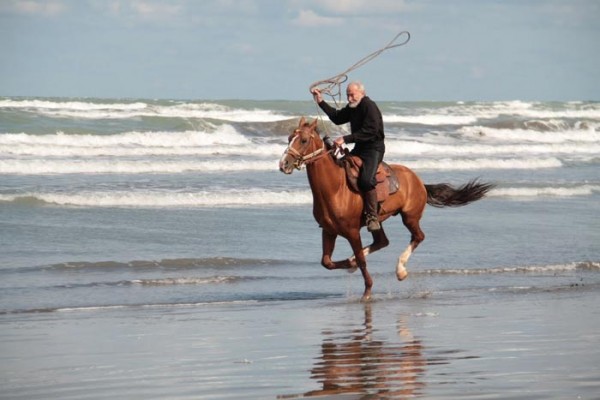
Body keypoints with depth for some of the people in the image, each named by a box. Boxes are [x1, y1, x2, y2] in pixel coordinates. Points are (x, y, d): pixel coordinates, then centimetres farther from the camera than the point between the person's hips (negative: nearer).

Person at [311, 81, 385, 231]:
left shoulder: (370, 107, -16)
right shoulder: (352, 108, 12)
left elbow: (369, 132, -25)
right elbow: (337, 118, 25)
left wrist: (345, 139, -28)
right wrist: (321, 102, 19)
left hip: (374, 148, -10)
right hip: (359, 148, 10)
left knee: (366, 180, -30)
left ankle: (372, 217, -23)